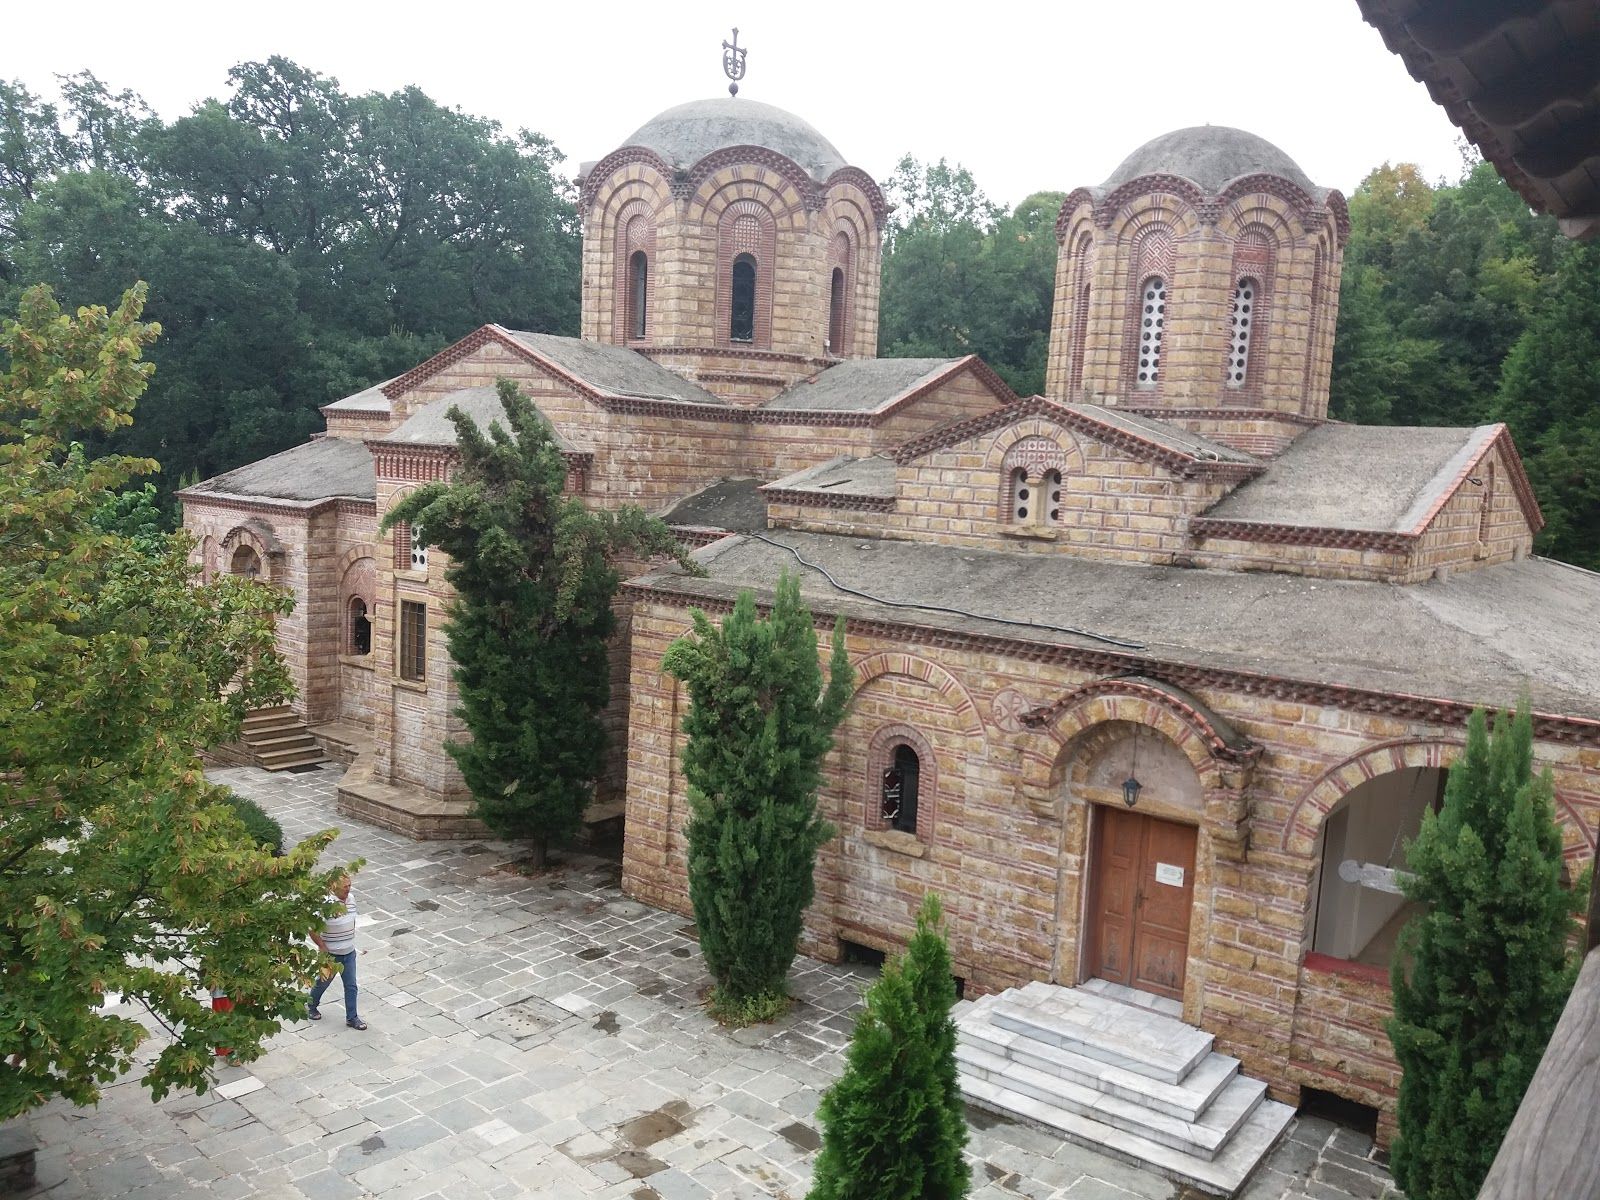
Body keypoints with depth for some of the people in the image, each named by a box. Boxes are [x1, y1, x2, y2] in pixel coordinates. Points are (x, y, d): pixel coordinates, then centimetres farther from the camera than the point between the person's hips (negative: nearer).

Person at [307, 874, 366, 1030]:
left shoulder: (351, 899, -4)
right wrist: (323, 947, -18)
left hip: (349, 953, 5)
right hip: (330, 954, -5)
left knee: (351, 986, 10)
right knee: (323, 982, 19)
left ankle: (352, 1017, 22)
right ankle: (311, 1007, 45)